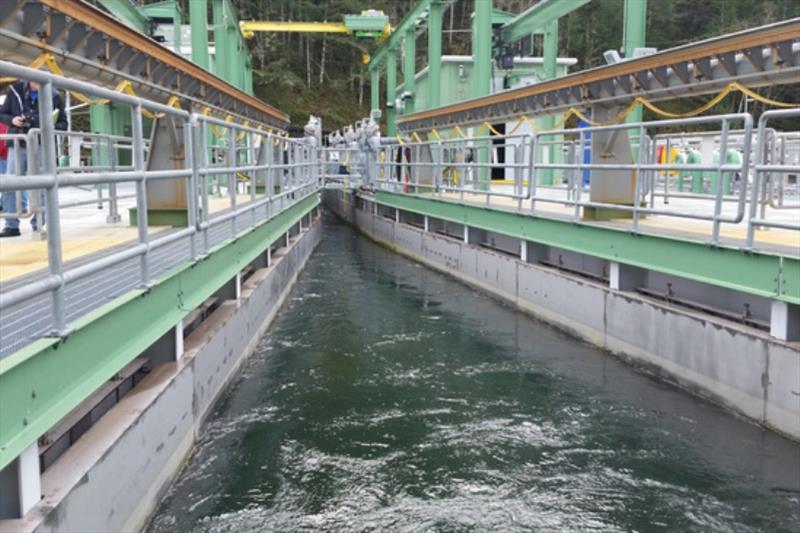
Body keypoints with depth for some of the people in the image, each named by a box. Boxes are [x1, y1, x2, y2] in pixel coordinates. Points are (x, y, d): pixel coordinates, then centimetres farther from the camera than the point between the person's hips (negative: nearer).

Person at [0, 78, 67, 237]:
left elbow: (63, 123, 6)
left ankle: (38, 224, 10)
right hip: (17, 146, 1)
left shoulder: (53, 97, -1)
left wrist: (52, 127, -16)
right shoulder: (15, 91, 1)